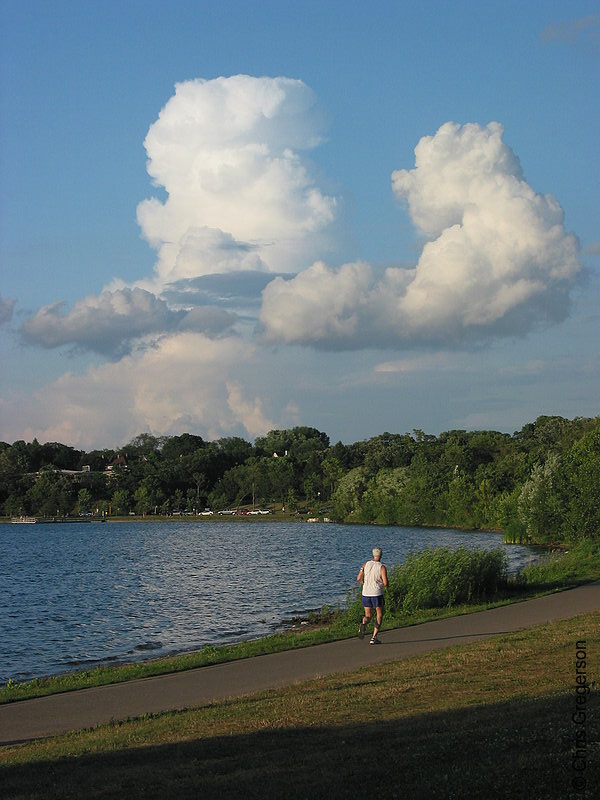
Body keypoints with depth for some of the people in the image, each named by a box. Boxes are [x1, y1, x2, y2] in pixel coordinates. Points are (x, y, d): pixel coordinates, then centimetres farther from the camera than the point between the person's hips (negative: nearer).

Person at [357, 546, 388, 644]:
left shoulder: (366, 564, 4)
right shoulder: (382, 567, -7)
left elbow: (359, 578, 1)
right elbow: (385, 583, -13)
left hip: (366, 593, 3)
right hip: (377, 594, -3)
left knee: (368, 615, 16)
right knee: (379, 615, 14)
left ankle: (363, 624, -20)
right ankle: (374, 637, 5)